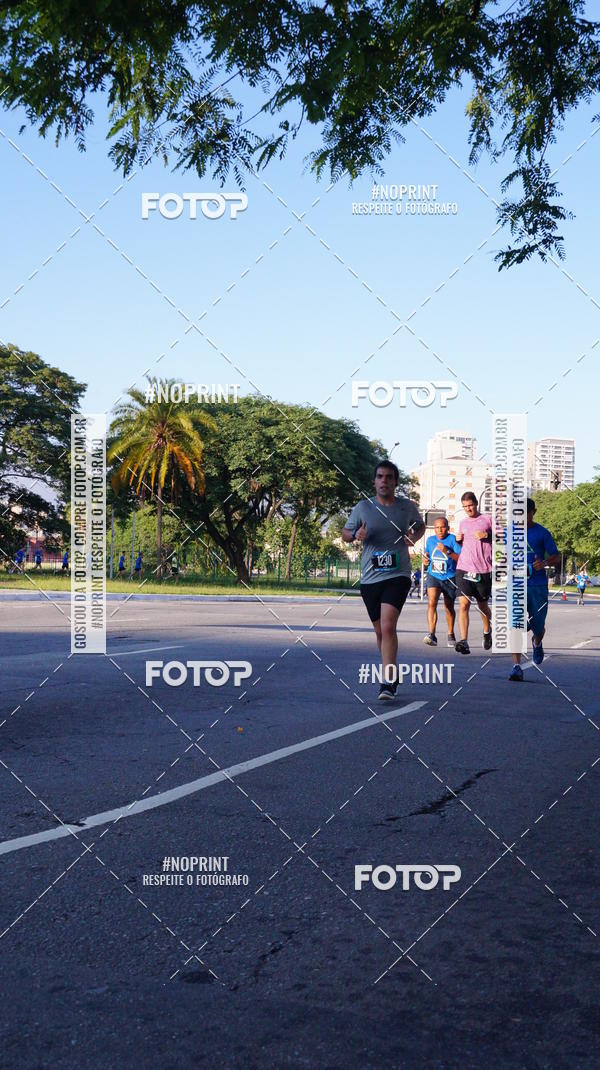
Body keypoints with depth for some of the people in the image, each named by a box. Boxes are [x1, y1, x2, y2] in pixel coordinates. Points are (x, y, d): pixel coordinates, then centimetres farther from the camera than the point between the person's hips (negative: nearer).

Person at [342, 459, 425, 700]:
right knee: (380, 631, 12)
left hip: (398, 575, -2)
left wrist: (414, 537, 2)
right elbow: (345, 533, 13)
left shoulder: (408, 507, 5)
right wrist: (356, 534, -10)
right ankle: (392, 673, 34)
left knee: (388, 626, -20)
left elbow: (420, 525, 24)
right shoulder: (363, 507, 4)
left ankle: (388, 683, -18)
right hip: (370, 578, 2)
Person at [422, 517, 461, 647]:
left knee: (449, 607, 14)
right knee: (431, 603, -20)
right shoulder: (430, 540, 7)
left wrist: (447, 551, -26)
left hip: (449, 578, -2)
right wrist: (425, 559, 4)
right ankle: (431, 635, -27)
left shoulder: (452, 539, -7)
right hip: (433, 576, 2)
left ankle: (451, 635, 34)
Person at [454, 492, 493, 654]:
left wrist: (486, 535, -13)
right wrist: (458, 540, 8)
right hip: (463, 569, 3)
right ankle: (464, 642, -18)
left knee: (482, 605, 13)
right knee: (463, 604, -13)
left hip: (483, 570, -3)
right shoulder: (463, 522, 17)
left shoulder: (488, 519, 3)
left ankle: (487, 632, 41)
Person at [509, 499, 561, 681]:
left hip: (538, 586, -1)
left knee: (537, 626, 6)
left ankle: (537, 644, 44)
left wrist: (544, 563, -18)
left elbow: (557, 558, 2)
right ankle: (517, 667, -11)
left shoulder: (542, 533, 2)